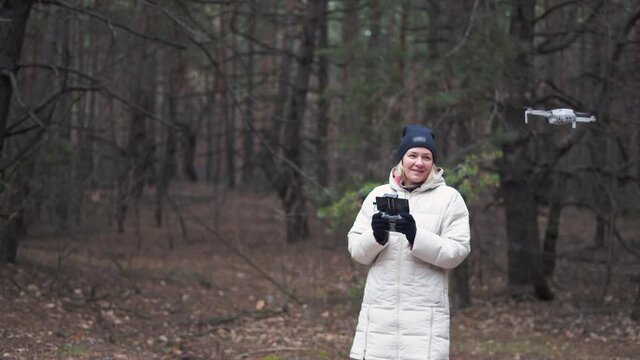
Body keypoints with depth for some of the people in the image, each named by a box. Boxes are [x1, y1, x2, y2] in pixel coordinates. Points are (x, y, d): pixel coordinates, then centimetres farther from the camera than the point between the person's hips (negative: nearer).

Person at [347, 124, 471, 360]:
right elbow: (356, 250, 10)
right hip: (379, 311, 3)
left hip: (425, 313, -3)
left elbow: (457, 252, -6)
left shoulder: (449, 198, 2)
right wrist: (376, 236, -12)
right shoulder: (378, 195, 11)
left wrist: (417, 236, -20)